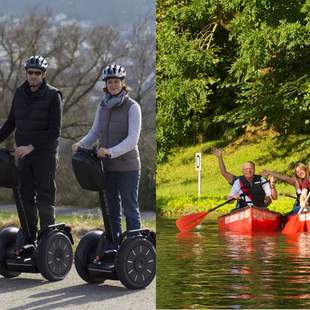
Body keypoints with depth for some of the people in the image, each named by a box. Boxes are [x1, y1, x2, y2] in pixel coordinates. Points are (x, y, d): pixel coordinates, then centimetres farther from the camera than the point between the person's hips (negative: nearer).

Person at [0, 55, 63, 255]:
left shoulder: (52, 96, -8)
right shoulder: (20, 93, 8)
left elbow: (54, 131, -13)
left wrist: (31, 147, -19)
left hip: (45, 154, -5)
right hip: (23, 154, 5)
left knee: (44, 197, -4)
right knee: (24, 197, 7)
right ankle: (28, 238, 14)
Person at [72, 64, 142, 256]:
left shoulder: (132, 107, -9)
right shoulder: (103, 107, 9)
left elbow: (133, 139, -17)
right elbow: (95, 132, 15)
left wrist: (111, 152, -28)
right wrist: (82, 144, -5)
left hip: (127, 167, -6)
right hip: (107, 167, 6)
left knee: (130, 208, -2)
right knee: (111, 208, 11)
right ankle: (112, 248, 18)